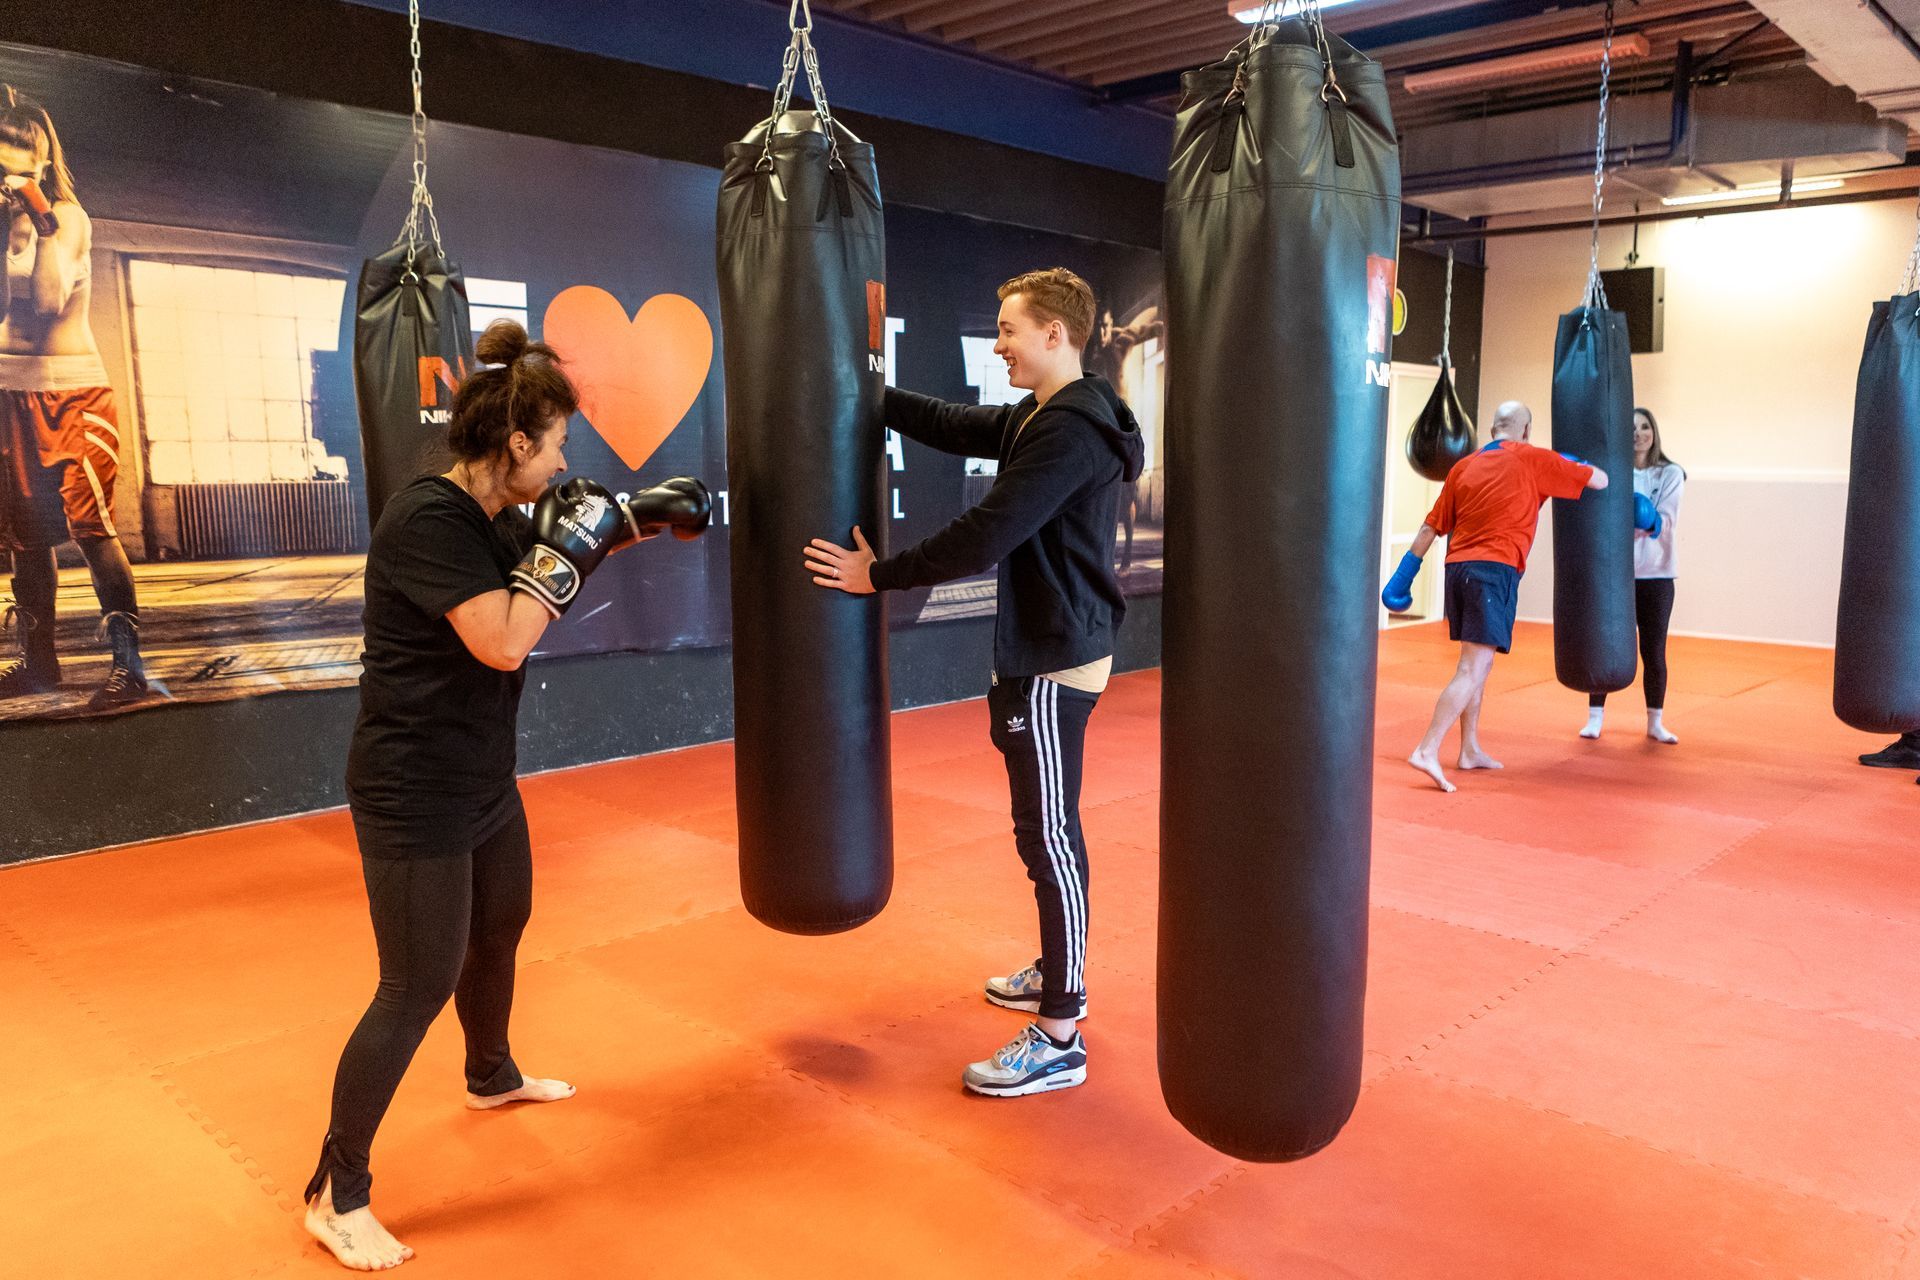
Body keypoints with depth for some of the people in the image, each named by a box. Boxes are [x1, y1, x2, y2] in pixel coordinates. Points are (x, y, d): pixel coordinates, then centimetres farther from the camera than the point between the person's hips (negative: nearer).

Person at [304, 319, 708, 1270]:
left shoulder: (490, 519, 4)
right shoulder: (430, 521, -24)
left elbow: (564, 556, 23)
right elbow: (504, 641, -31)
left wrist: (641, 519, 14)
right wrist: (563, 550, -22)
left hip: (482, 782, 10)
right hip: (414, 796, -10)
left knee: (500, 929, 26)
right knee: (419, 987, -2)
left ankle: (492, 1077, 53)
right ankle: (335, 1195, 15)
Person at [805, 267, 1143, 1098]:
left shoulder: (1070, 432, -20)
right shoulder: (1039, 417, 12)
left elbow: (984, 537, -24)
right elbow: (952, 424, 17)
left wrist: (878, 575, -15)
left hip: (1056, 661, -10)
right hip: (1040, 648, 10)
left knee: (1049, 834, -5)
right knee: (1043, 826, 19)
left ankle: (1059, 1040, 4)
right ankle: (1057, 974, 36)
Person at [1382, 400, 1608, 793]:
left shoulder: (1464, 466, 13)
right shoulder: (1535, 460, 2)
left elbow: (1431, 526, 12)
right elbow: (1599, 480, 10)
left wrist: (1406, 572, 15)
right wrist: (1573, 465, 31)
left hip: (1457, 568, 6)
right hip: (1495, 570, -6)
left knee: (1478, 661, 20)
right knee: (1473, 669, -9)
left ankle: (1470, 749, 26)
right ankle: (1427, 751, -20)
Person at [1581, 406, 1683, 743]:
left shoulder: (1670, 473, 2)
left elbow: (1668, 517, -11)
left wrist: (1650, 523, -31)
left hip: (1655, 576, 0)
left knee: (1654, 653, 5)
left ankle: (1656, 722, 19)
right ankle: (1595, 718, 12)